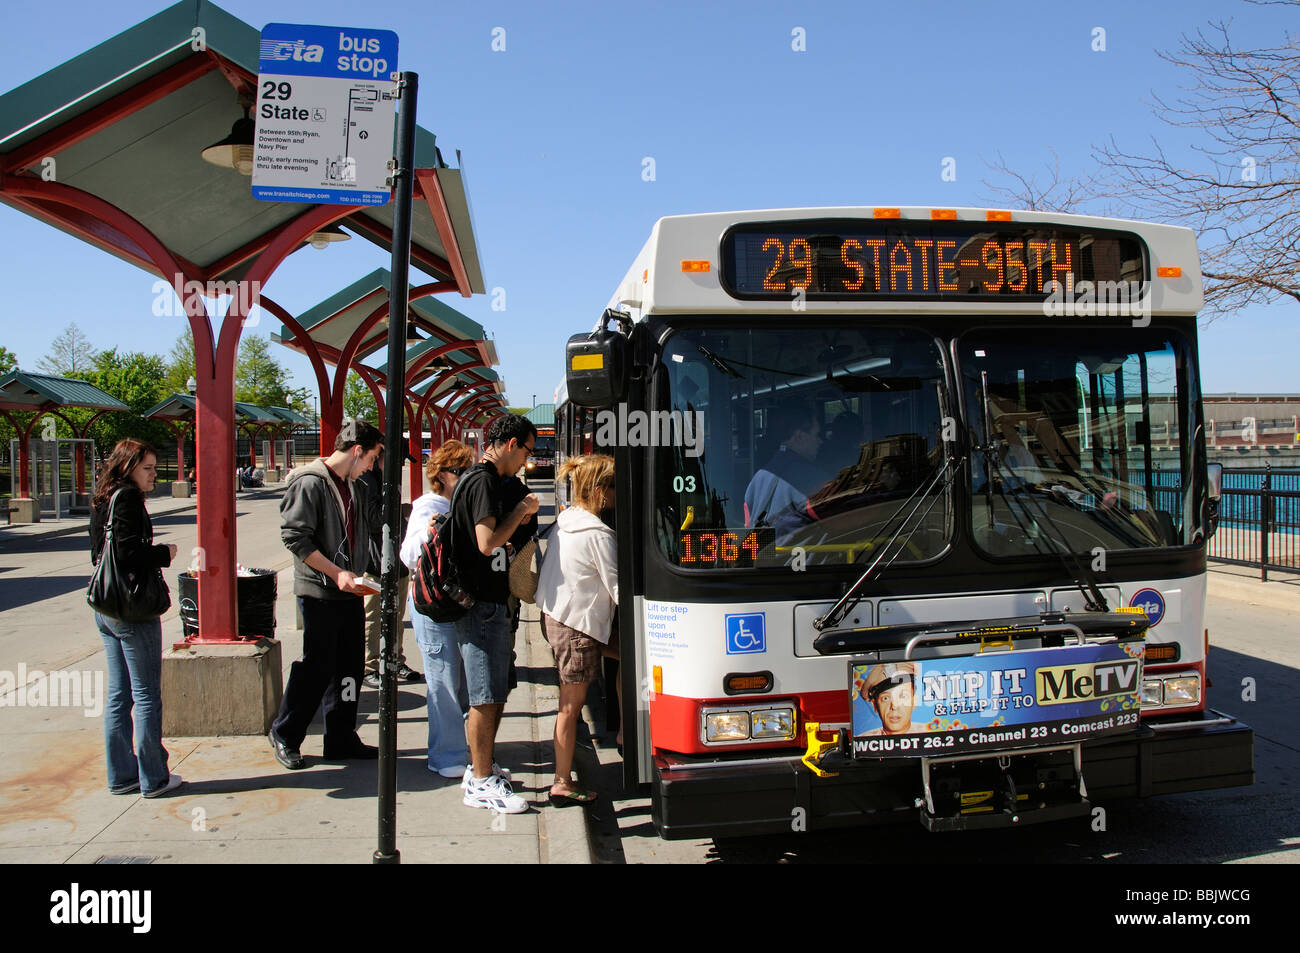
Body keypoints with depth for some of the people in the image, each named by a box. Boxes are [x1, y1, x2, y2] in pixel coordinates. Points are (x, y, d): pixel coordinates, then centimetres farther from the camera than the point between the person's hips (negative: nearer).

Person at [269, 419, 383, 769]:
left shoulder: (355, 488, 14)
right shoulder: (310, 482, -13)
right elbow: (295, 536, -18)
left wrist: (363, 574, 10)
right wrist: (336, 573, -20)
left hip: (351, 592, 8)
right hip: (320, 593, -8)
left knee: (349, 668, 11)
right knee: (316, 668, -1)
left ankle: (341, 740, 21)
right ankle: (285, 735, 19)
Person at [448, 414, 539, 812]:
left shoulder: (482, 478, 15)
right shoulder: (484, 481, -16)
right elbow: (488, 543, -24)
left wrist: (521, 517, 11)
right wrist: (522, 510, -12)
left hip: (490, 603, 10)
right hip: (483, 604, -10)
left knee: (495, 693, 18)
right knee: (485, 697, -2)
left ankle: (481, 769, 29)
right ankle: (482, 783, 7)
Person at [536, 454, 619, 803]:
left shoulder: (566, 520, 8)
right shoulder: (597, 534, -19)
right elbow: (618, 589, -16)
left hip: (556, 614, 9)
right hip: (577, 625, -9)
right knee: (572, 704, 0)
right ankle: (563, 782, 10)